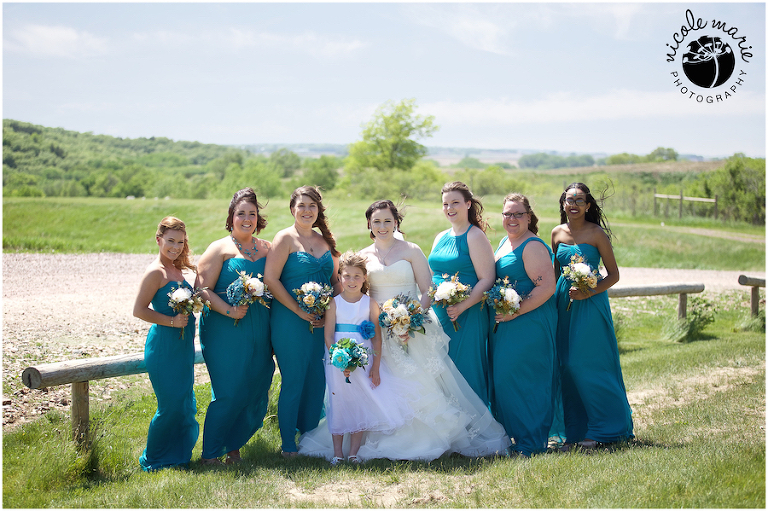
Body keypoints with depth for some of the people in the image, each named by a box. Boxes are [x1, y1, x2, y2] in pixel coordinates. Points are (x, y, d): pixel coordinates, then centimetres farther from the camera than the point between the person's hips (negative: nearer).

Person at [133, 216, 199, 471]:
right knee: (171, 406, -3)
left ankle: (176, 455, 27)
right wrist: (172, 321, -20)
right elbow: (139, 310, -17)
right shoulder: (156, 272, -14)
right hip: (164, 344, -9)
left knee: (185, 405, 14)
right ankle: (153, 461, 12)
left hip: (182, 345, 9)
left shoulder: (177, 269, 12)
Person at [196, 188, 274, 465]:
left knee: (255, 392, 6)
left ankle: (233, 446, 23)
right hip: (225, 331, -5)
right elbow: (202, 289, -8)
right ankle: (210, 453, 9)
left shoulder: (267, 248, 12)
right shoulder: (220, 249, -2)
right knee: (229, 394, -6)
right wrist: (229, 310, -20)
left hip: (259, 332, 5)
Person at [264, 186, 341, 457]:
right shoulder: (285, 238, -4)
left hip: (323, 323, 5)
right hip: (290, 322, -5)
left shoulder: (326, 241, 13)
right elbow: (270, 279, -12)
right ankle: (288, 445, 10)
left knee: (317, 381, 8)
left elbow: (336, 281, 18)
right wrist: (298, 310, -14)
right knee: (293, 382, -1)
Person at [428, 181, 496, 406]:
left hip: (467, 316, -7)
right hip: (439, 315, 7)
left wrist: (461, 307, -22)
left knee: (466, 368, -2)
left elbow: (487, 279, -14)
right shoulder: (440, 238, 14)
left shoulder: (475, 236, -8)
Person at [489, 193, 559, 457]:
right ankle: (515, 434, 22)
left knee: (520, 379, -7)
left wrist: (516, 311, -22)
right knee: (503, 378, 11)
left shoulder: (533, 246, -13)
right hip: (503, 324, 9)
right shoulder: (505, 242, 16)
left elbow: (547, 287, -21)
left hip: (529, 324, -9)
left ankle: (530, 443, 3)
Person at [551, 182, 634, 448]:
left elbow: (614, 274, -4)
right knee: (566, 366, 4)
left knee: (588, 364, -5)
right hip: (563, 303, 5)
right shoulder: (557, 233, 8)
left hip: (590, 304, -5)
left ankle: (602, 428, 8)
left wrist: (590, 292, -17)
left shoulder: (597, 234, -6)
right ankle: (576, 428, 14)